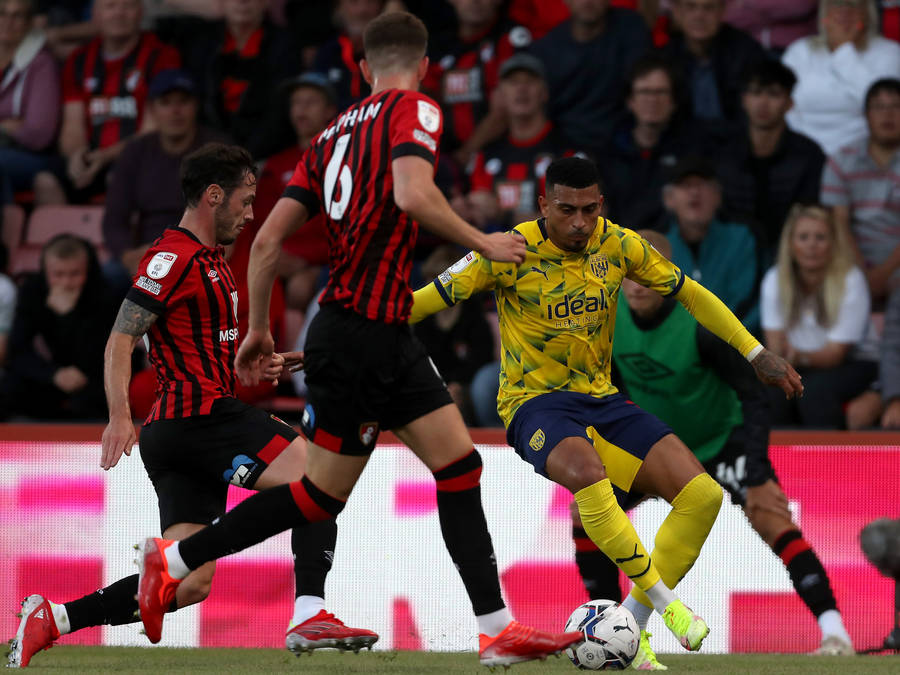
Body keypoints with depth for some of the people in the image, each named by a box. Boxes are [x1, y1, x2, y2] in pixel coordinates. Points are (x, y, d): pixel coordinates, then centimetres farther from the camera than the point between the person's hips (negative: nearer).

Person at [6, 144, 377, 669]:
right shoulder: (174, 257, -8)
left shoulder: (212, 260, 24)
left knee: (189, 584, 1)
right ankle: (310, 618, -22)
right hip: (200, 414, -10)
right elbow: (121, 341, -14)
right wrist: (120, 416, -26)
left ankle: (52, 619, 1)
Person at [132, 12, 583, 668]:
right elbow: (413, 195, -24)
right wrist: (483, 241, -11)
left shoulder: (334, 132, 15)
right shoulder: (414, 110, -5)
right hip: (359, 335, -9)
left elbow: (268, 238, 13)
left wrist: (259, 329, 21)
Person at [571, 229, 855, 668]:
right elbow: (612, 391, 4)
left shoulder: (702, 323, -29)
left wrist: (757, 475, -32)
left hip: (722, 439, -5)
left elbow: (754, 397, -25)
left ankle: (834, 630, -30)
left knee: (770, 517, -26)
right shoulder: (607, 319, -15)